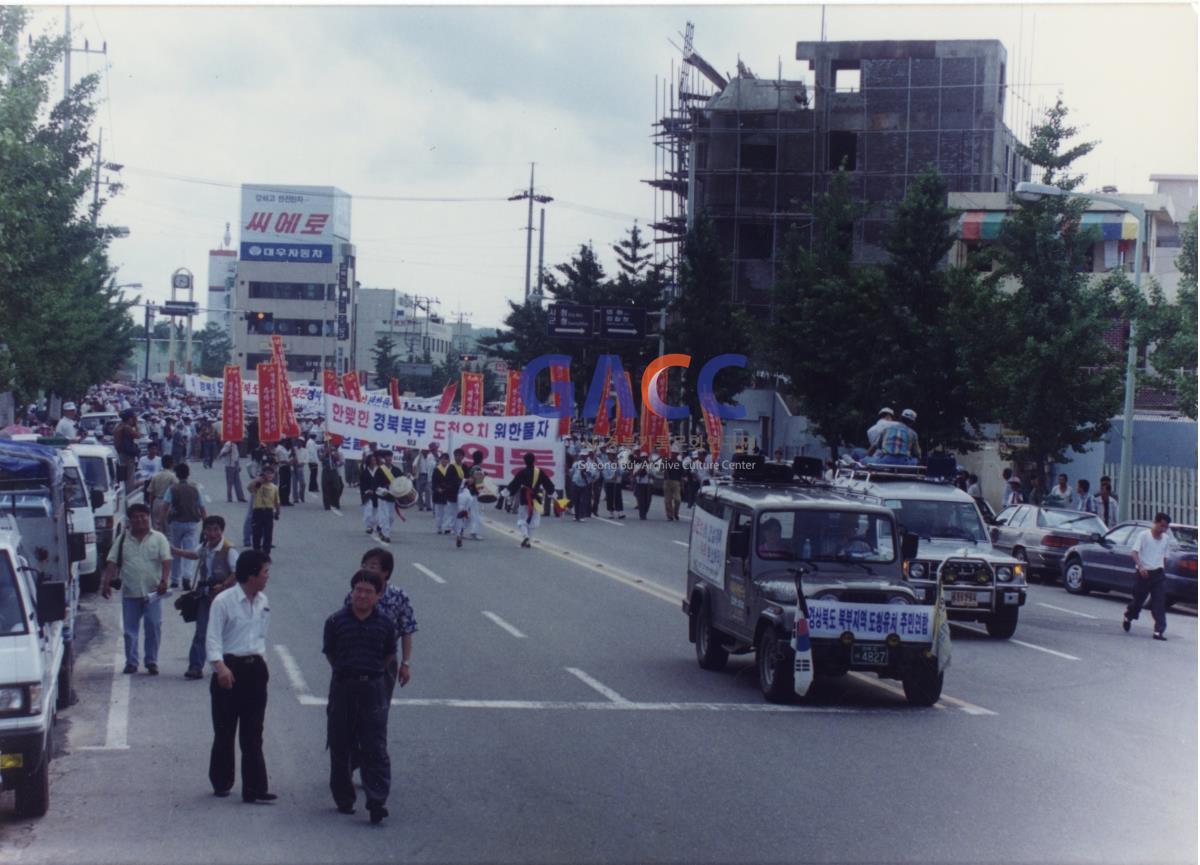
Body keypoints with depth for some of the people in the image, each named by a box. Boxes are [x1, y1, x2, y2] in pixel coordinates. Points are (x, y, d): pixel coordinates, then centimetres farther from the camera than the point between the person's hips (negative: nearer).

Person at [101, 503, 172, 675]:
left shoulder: (158, 538, 5)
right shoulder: (123, 539, 10)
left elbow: (166, 561, -4)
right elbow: (112, 563, 6)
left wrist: (164, 580, -18)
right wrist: (106, 582, -5)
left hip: (152, 593, -1)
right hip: (130, 593, 2)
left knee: (153, 628, -2)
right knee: (130, 629, 3)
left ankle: (152, 662, 7)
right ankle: (131, 662, 11)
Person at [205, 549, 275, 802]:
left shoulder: (263, 602, 8)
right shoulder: (223, 601, -11)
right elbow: (212, 638, -15)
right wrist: (220, 666, -27)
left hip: (255, 669, 5)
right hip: (230, 668, -5)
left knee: (253, 734, 3)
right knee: (225, 731, 5)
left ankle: (255, 788, 1)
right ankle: (221, 784, 19)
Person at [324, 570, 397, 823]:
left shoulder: (385, 624, 1)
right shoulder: (336, 621, -1)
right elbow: (329, 653, 10)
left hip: (373, 688, -1)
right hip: (342, 688, 1)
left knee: (375, 748, -6)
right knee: (340, 747, 8)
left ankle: (376, 801, -10)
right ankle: (343, 799, 21)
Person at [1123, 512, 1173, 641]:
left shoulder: (1166, 539, 8)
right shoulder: (1143, 535, -8)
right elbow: (1134, 552, -16)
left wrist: (1163, 570, 16)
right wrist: (1140, 567, -29)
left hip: (1158, 573, 3)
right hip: (1144, 573, -3)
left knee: (1159, 604, -7)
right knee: (1138, 600, 11)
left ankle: (1159, 631, -10)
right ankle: (1128, 617, 41)